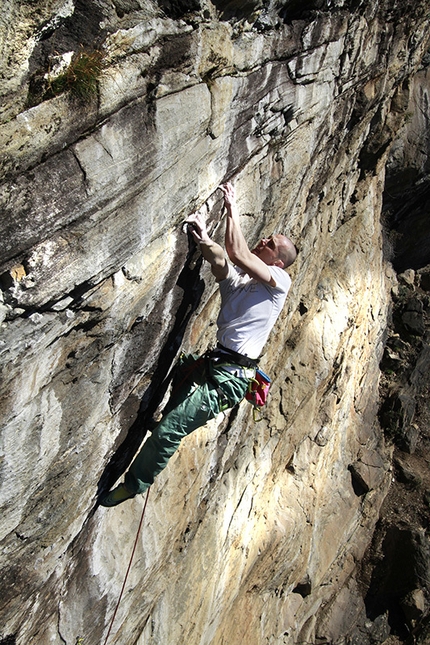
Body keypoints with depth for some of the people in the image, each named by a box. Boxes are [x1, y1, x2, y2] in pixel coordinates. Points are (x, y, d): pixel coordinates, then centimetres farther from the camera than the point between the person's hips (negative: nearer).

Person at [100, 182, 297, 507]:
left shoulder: (280, 281, -3)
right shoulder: (236, 279, 15)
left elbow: (238, 254, -16)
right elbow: (220, 259, -8)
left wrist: (233, 208, -7)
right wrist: (203, 239, -29)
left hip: (229, 377, -8)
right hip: (212, 363, 8)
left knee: (169, 430, -9)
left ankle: (134, 484, 12)